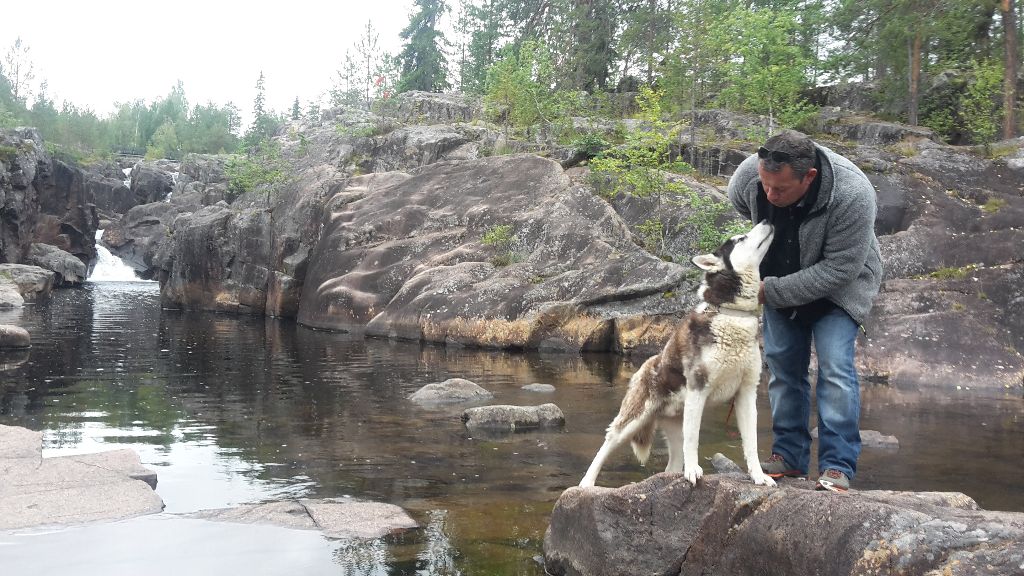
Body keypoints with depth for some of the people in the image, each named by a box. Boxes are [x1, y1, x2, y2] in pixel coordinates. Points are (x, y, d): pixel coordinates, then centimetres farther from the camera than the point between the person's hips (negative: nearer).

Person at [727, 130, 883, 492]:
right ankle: (790, 456, 17)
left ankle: (838, 467, -9)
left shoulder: (851, 196, -37)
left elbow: (839, 270, -32)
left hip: (837, 285, -4)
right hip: (779, 282, 4)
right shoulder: (746, 178, -25)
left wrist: (770, 291, -32)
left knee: (835, 365, -15)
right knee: (783, 365, 5)